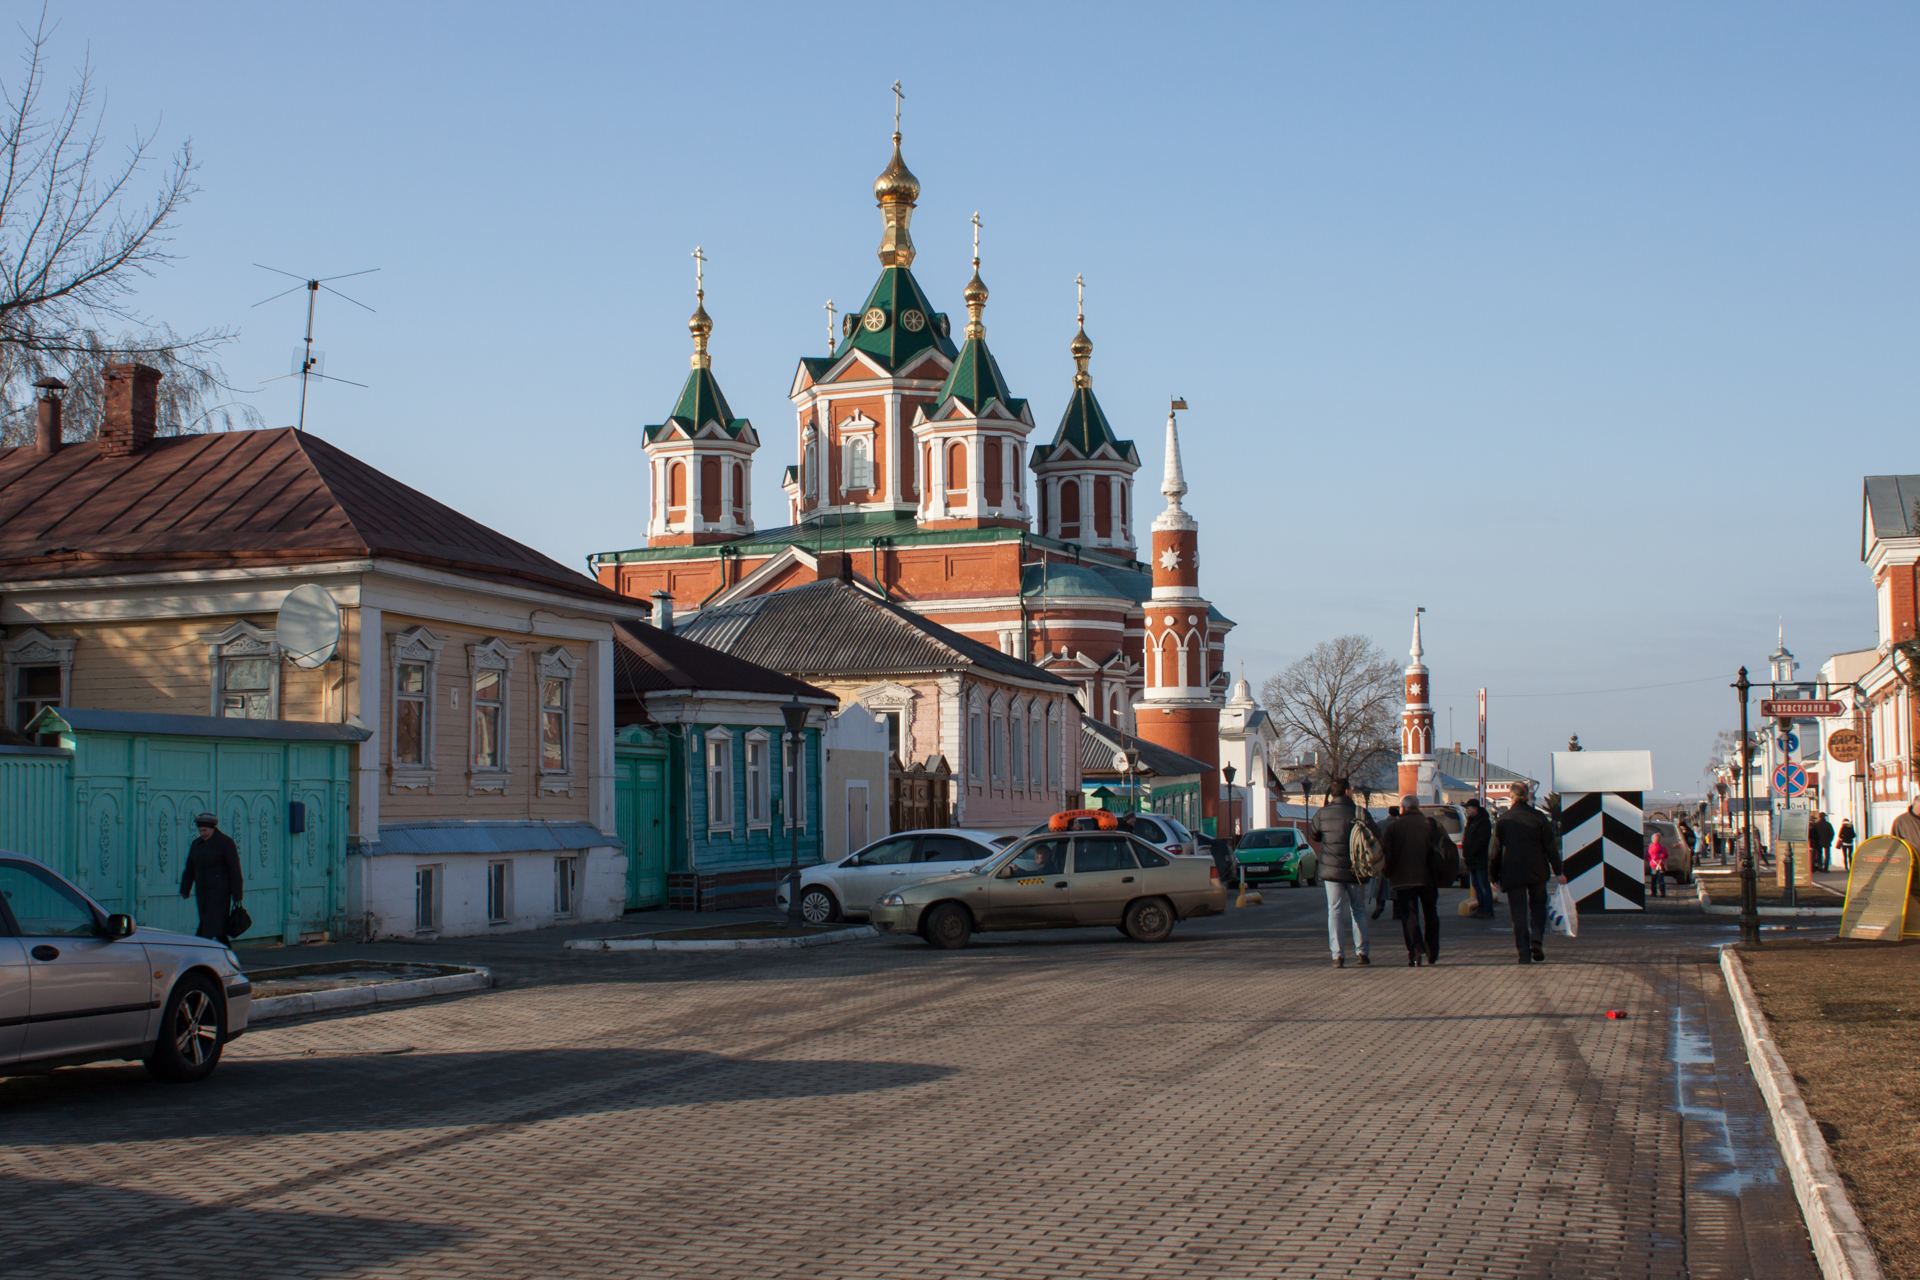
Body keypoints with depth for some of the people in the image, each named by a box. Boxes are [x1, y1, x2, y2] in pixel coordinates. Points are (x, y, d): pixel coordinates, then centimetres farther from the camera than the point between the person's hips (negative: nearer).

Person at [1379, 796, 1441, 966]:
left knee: (1409, 917, -1)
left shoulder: (1393, 826, 0)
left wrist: (1386, 872, 11)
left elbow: (1385, 853, -3)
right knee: (1431, 917, 15)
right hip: (1429, 878, 2)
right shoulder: (1432, 824, 4)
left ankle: (1415, 953, -16)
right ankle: (1432, 954, 19)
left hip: (1403, 879, -2)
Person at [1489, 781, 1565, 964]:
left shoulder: (1502, 820, -2)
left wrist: (1494, 876, 11)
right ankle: (1537, 940, -3)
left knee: (1518, 913, 3)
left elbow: (1495, 851, 2)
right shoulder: (1539, 817, -1)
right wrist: (1558, 871, 5)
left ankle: (1524, 953, -3)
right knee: (1538, 906, 18)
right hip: (1536, 871, 1)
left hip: (1512, 873, -1)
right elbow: (1550, 847, 0)